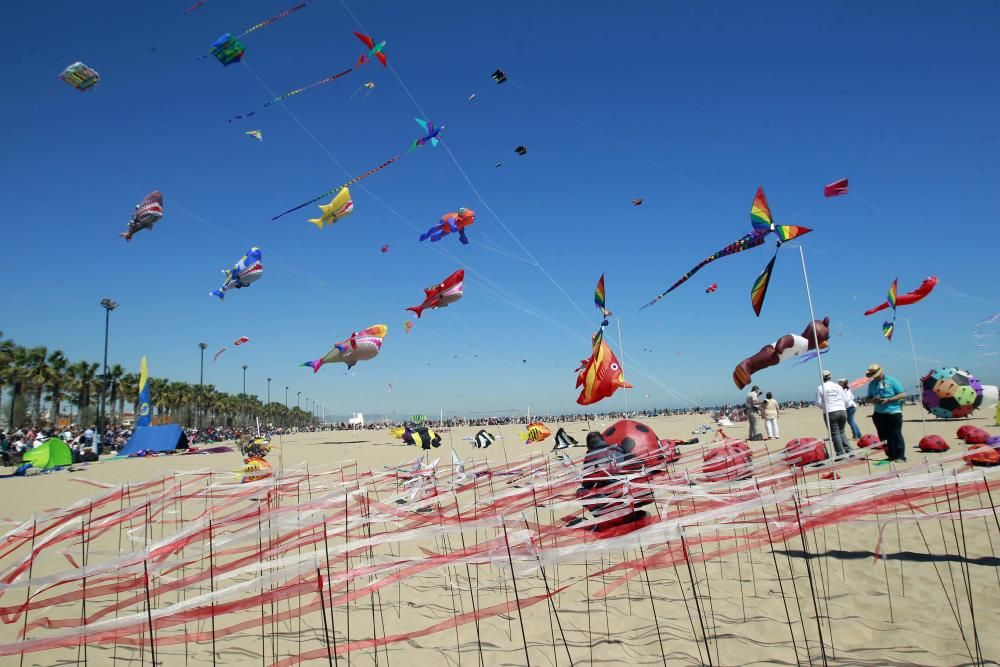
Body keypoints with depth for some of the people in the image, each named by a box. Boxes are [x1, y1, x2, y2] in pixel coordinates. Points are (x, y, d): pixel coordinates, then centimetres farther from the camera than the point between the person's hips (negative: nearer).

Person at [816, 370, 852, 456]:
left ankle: (841, 454, 0)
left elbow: (818, 403, 0)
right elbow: (846, 400, 8)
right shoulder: (838, 386, 10)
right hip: (842, 411, 3)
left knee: (835, 434, 2)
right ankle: (848, 450, 8)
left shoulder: (820, 388, 2)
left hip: (830, 413, -3)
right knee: (841, 432, 18)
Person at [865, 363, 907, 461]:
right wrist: (873, 400, -7)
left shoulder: (892, 380, -2)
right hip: (879, 413, 5)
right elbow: (869, 398, 17)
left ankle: (900, 456, 2)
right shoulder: (872, 384, 10)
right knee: (884, 436, 5)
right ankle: (891, 455, 15)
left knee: (896, 435, -4)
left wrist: (888, 400, -15)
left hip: (893, 412, -5)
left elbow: (903, 395, -5)